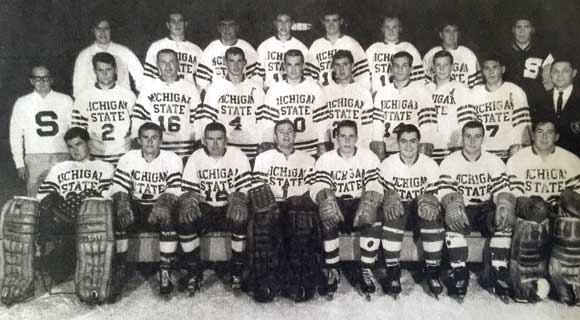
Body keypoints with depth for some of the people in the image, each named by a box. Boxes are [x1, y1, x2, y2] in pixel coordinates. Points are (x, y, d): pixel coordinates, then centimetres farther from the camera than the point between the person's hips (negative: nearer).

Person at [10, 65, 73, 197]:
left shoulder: (65, 100, 8)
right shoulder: (22, 103, 9)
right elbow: (15, 135, 10)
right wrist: (20, 164, 4)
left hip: (62, 157, 0)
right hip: (35, 159, 0)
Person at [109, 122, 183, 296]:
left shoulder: (172, 159, -5)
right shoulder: (128, 158, 1)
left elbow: (174, 190, -14)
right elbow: (118, 187, -7)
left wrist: (162, 206, -35)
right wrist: (122, 206, -28)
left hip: (161, 207, -2)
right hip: (136, 207, 2)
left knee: (169, 221, -33)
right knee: (118, 220, -28)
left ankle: (165, 273, -22)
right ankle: (120, 269, -9)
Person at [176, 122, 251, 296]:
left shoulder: (237, 155, -2)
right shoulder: (196, 158, 2)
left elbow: (245, 187, -8)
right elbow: (188, 190, 1)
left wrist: (238, 201, -29)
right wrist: (189, 203, -22)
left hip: (229, 208, -1)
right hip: (204, 208, 2)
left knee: (241, 220, -34)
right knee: (184, 222, -27)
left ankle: (237, 272, -12)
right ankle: (194, 272, -9)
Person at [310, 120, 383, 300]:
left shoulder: (368, 157, 6)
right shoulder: (326, 159, 6)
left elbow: (374, 185, -5)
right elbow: (318, 185, -8)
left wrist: (369, 203, -28)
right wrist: (326, 197, -33)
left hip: (360, 203, 0)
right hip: (335, 204, 0)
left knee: (373, 222, -31)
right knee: (327, 222, -32)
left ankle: (366, 270, -13)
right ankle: (332, 271, -14)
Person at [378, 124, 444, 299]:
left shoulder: (430, 164, -2)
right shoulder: (387, 164, -3)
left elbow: (432, 194, 0)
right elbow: (384, 192, -1)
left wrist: (427, 202, -22)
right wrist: (391, 199, -23)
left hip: (420, 206, 1)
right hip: (398, 206, 0)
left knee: (434, 219, -30)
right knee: (391, 219, -33)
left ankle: (432, 271, -13)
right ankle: (393, 271, -20)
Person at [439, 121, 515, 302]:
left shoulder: (495, 162, 6)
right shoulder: (450, 162, 1)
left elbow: (502, 190, -4)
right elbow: (446, 191, -9)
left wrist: (505, 205, -28)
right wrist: (453, 205, -33)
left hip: (485, 209, 2)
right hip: (461, 211, -1)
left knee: (505, 221, -28)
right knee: (452, 221, -34)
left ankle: (497, 272, -19)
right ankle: (459, 272, -25)